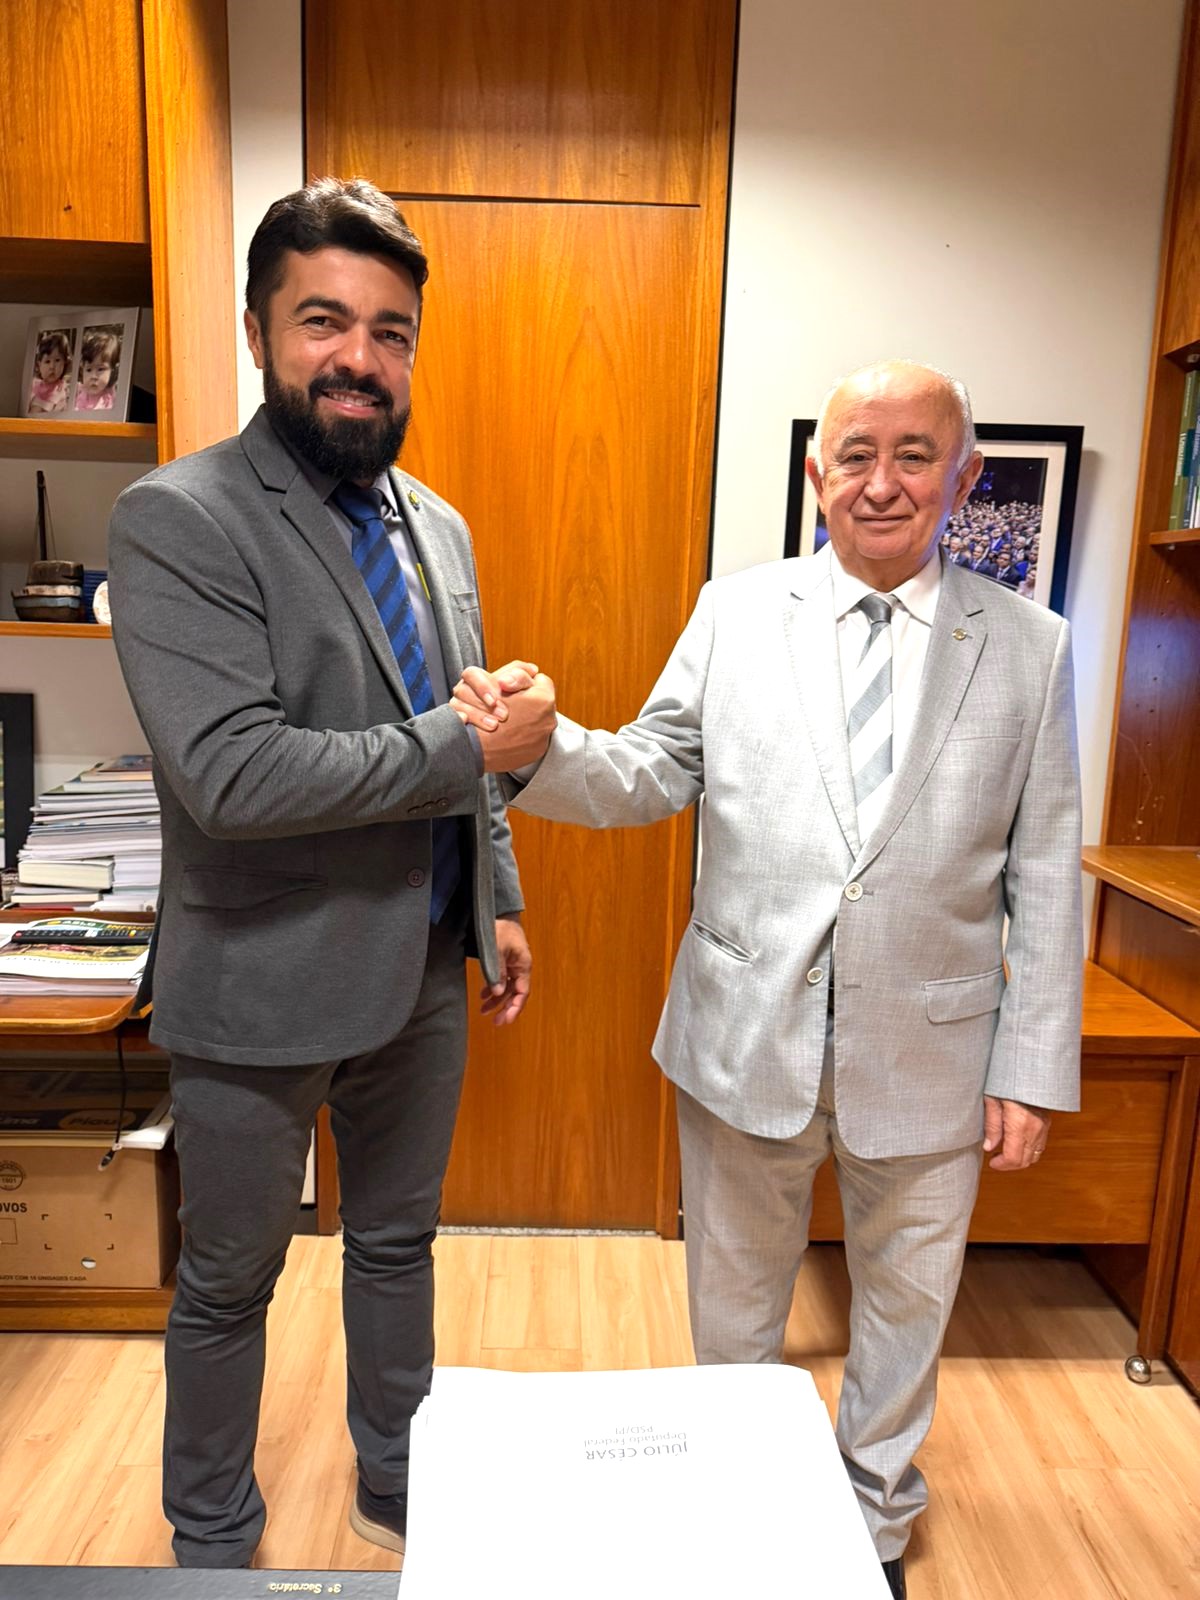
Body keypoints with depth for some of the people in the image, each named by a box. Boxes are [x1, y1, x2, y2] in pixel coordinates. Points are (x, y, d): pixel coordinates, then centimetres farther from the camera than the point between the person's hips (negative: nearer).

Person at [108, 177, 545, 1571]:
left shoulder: (438, 526, 7)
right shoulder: (177, 520, -15)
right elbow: (228, 775, -27)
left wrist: (499, 900, 12)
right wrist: (461, 751, -21)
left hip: (422, 975, 6)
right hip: (259, 989, -6)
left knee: (397, 1244, 24)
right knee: (228, 1286, 17)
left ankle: (396, 1488, 49)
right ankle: (212, 1546, 44)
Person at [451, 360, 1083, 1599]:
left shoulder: (1028, 647, -3)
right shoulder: (736, 614, -3)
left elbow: (1045, 877, -2)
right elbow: (654, 777, -3)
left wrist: (1035, 1069, -2)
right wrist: (537, 748, -23)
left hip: (929, 1054, 1)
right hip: (748, 1034, 0)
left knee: (905, 1301, 22)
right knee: (734, 1299, 21)